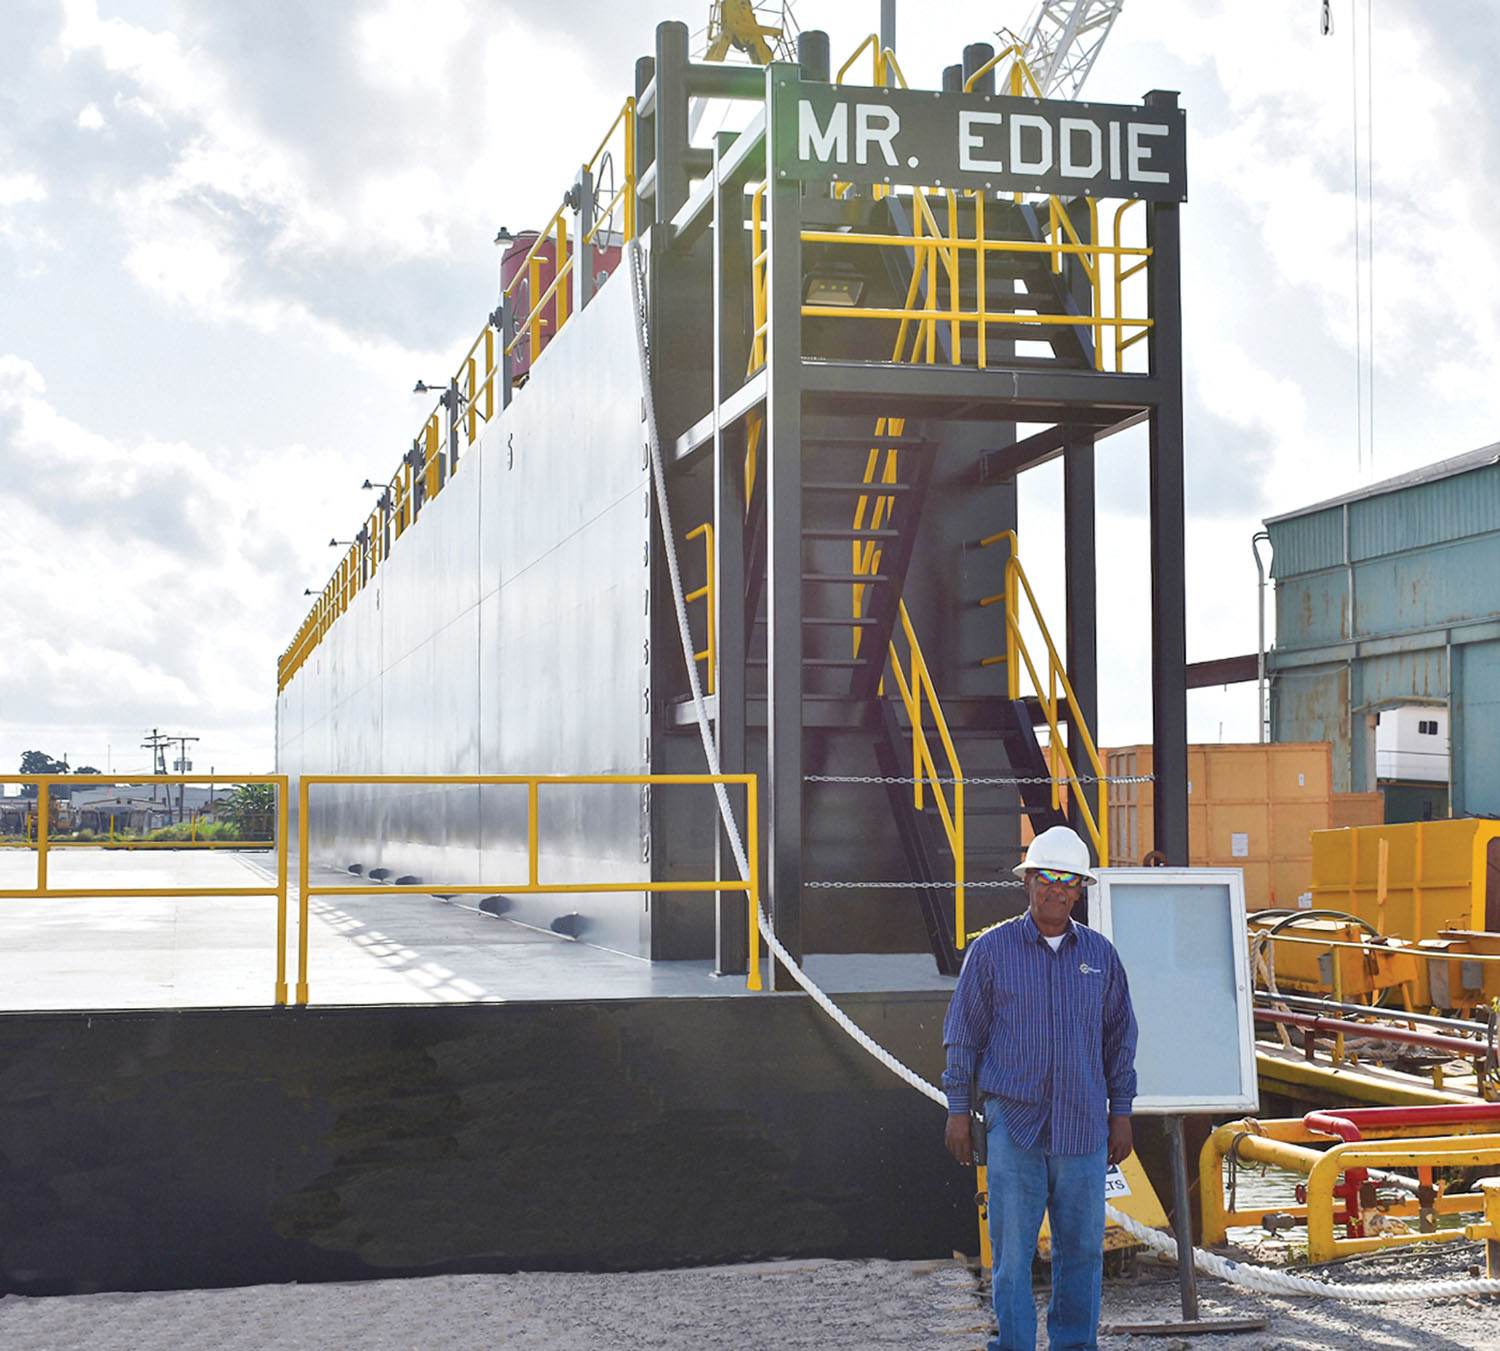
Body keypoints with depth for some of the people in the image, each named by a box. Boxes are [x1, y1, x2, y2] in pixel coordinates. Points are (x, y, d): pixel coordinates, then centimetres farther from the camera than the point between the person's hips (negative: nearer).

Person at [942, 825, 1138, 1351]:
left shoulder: (1099, 954, 9)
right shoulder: (992, 950, 1)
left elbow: (1120, 1037, 15)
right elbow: (963, 1034, 4)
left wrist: (1121, 1115, 11)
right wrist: (958, 1112, 1)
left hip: (1082, 1125, 3)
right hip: (1013, 1122, -2)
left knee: (1082, 1248, 7)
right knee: (1012, 1249, -3)